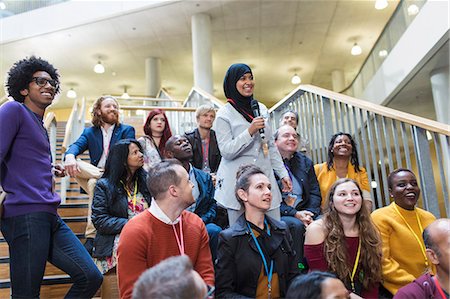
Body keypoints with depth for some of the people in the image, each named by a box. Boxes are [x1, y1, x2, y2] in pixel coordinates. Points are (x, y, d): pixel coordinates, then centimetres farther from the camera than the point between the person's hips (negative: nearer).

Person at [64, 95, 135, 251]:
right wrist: (70, 155, -31)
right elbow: (77, 145, -5)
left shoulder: (127, 130, 8)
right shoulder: (89, 132, 16)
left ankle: (91, 237, -25)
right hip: (96, 173, 3)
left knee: (94, 182, -32)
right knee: (71, 164, -22)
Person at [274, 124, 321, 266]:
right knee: (296, 225, -32)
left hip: (304, 213, 5)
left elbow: (315, 192, 12)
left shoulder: (305, 162, 16)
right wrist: (295, 214, -16)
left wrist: (309, 214, -8)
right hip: (277, 215, -4)